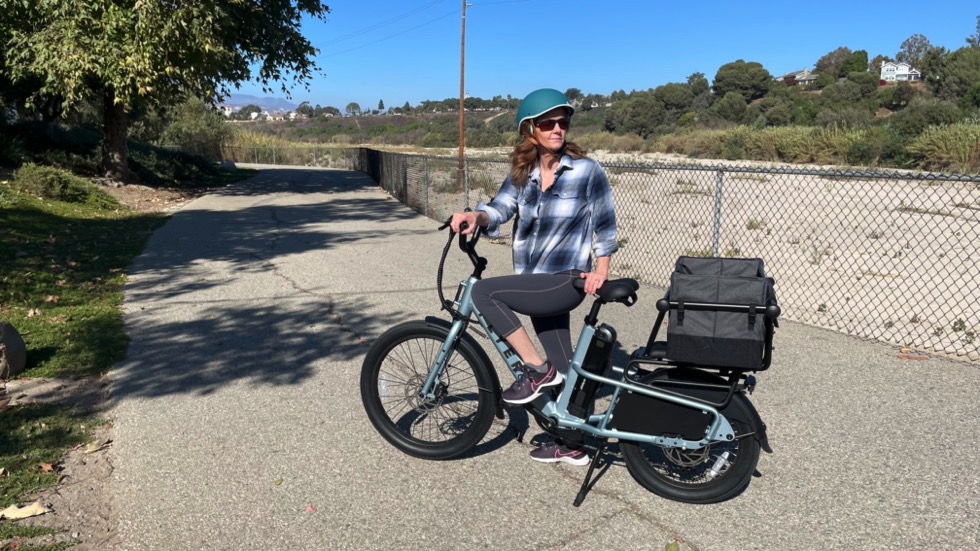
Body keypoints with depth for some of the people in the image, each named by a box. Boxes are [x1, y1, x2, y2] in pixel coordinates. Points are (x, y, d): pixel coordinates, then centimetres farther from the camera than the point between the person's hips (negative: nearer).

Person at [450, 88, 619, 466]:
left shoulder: (586, 171, -7)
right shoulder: (522, 173, 7)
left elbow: (605, 224, -1)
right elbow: (501, 209, -7)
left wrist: (601, 269, -5)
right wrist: (476, 216, -27)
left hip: (566, 281, -6)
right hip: (537, 282, 6)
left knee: (484, 291, -22)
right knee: (561, 365, 16)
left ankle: (536, 368, -10)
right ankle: (571, 446, 32)